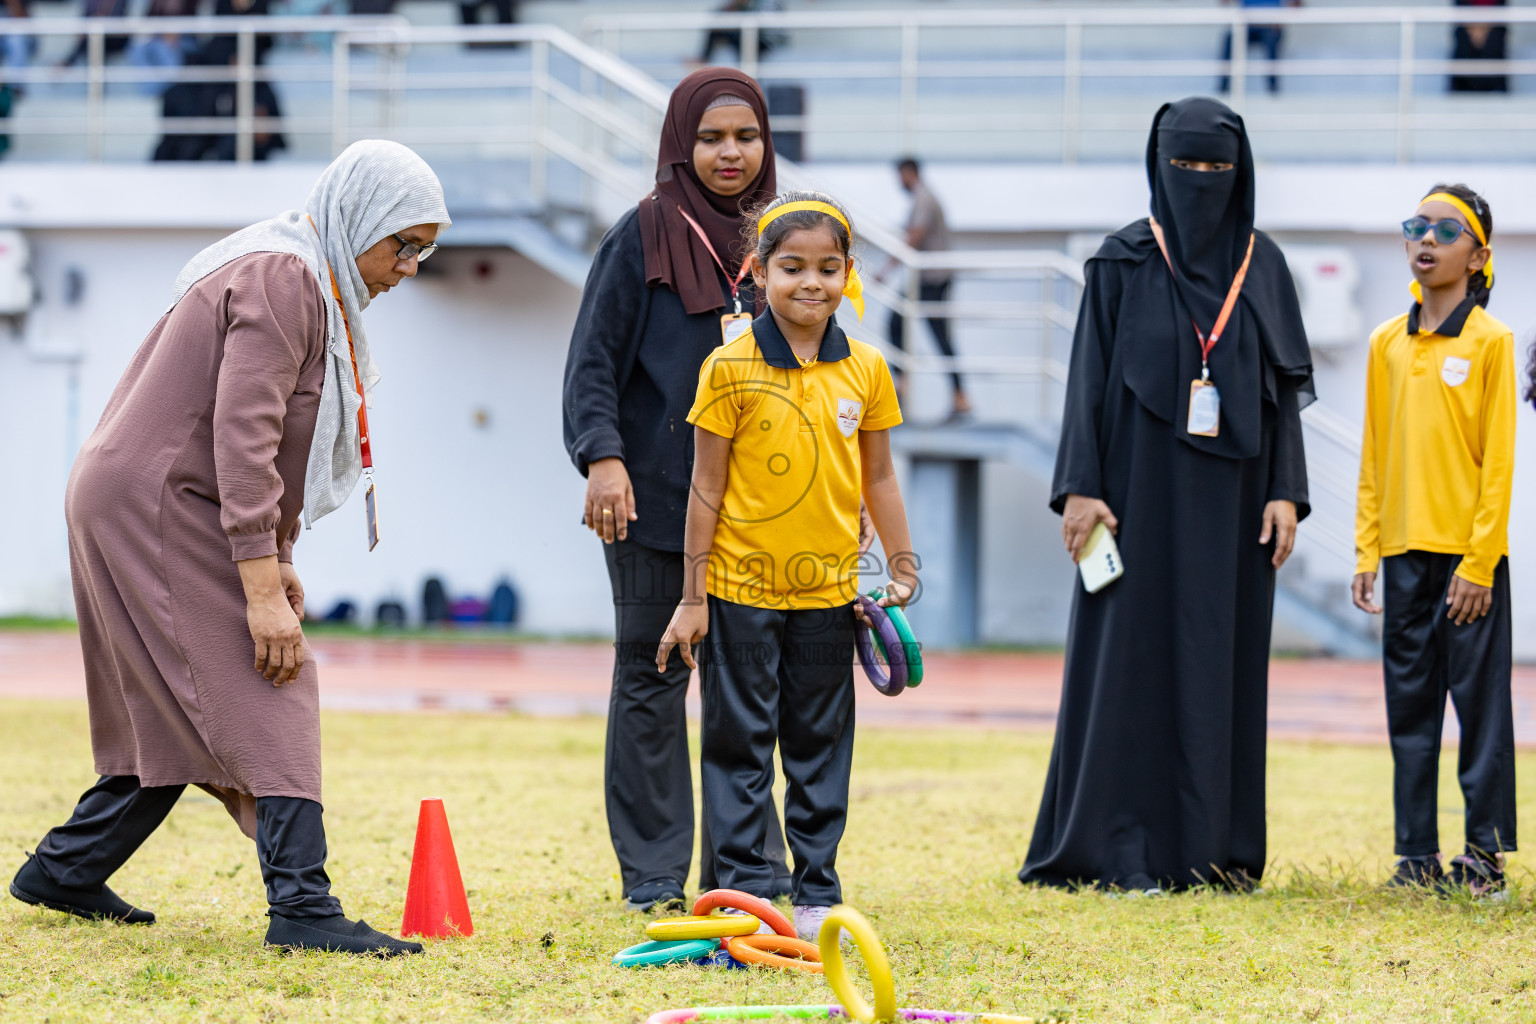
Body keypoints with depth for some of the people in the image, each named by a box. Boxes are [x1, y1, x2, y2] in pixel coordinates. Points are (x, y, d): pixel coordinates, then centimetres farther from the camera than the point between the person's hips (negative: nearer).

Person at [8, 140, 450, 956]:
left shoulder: (309, 283, 16)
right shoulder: (281, 279, -18)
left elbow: (268, 439, 22)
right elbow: (242, 438, -25)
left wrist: (278, 559, 17)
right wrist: (263, 591, -27)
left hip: (135, 511, 11)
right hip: (156, 505, -11)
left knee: (179, 717, 15)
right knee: (266, 696, -13)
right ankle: (301, 905, -19)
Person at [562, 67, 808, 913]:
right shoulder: (642, 236, -3)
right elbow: (592, 360, -6)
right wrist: (602, 457, -19)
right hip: (654, 496, -4)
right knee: (652, 681, 2)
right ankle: (654, 874, 8)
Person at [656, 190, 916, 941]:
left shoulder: (865, 370, 1)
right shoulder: (729, 369, -8)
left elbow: (878, 477, 11)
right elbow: (707, 488, -5)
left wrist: (901, 565, 7)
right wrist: (693, 597, -5)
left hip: (829, 591, 3)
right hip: (742, 589, -3)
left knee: (821, 744, 10)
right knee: (739, 743, 2)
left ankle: (817, 894, 18)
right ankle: (745, 891, 8)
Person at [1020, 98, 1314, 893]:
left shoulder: (1262, 266, 8)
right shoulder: (1124, 262, 0)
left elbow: (1284, 387, 8)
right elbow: (1089, 376, -2)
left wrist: (1286, 491, 0)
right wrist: (1081, 488, -10)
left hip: (1230, 498, 3)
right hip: (1144, 489, -3)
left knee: (1224, 659, 4)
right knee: (1134, 658, -4)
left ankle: (1214, 844, 9)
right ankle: (1124, 850, -2)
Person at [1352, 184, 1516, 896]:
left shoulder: (1490, 342, -4)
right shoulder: (1387, 343, 10)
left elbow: (1498, 461, -7)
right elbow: (1375, 457, 13)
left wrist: (1479, 561, -12)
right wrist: (1367, 552, 7)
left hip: (1469, 553, -5)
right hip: (1404, 552, 5)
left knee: (1480, 701, -1)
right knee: (1410, 704, 7)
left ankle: (1484, 854, 4)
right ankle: (1417, 854, 12)